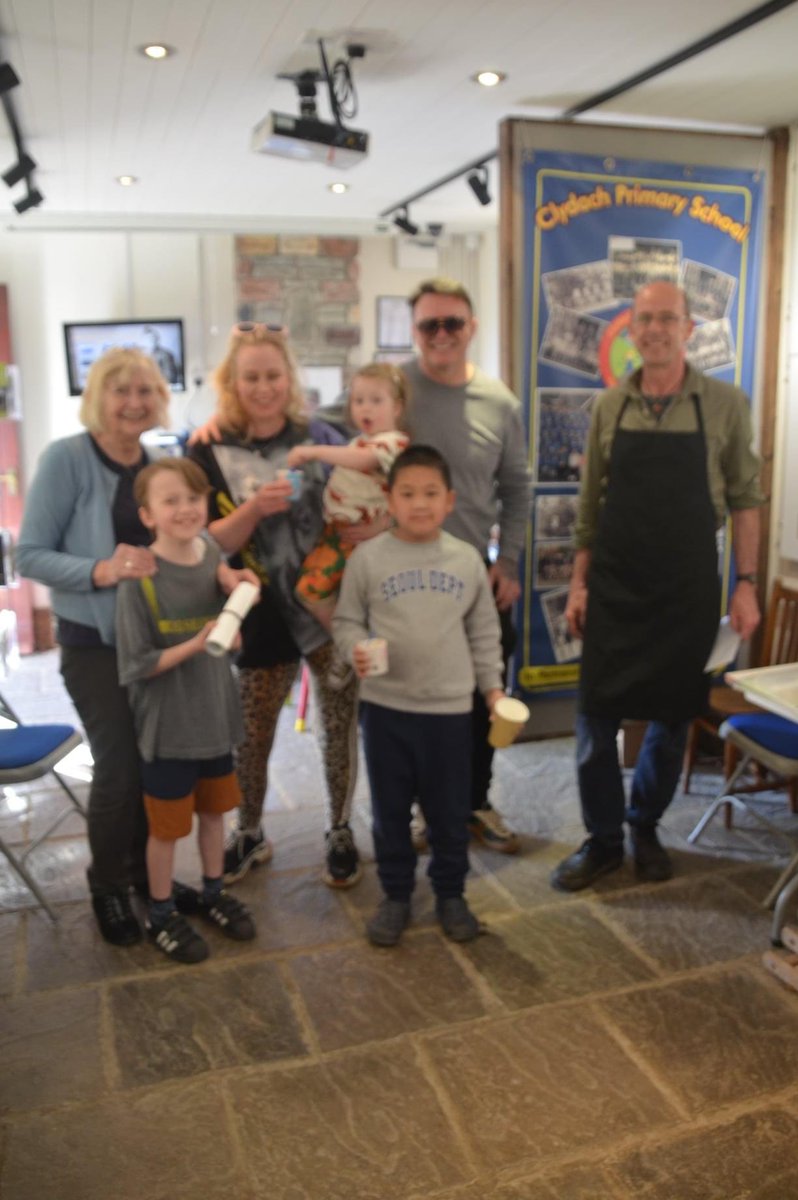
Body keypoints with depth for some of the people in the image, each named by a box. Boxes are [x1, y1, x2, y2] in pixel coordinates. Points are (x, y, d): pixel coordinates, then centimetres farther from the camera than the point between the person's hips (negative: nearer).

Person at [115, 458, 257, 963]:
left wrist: (232, 579, -8)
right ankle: (162, 915, 34)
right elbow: (137, 665, -18)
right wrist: (196, 644, -29)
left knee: (215, 811, 22)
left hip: (216, 717, 5)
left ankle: (214, 894, 44)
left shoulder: (212, 553, -6)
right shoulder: (139, 578, -21)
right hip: (168, 727, -5)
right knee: (167, 826, 12)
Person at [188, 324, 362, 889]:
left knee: (339, 725, 9)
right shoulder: (211, 452, -5)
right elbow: (208, 543, -9)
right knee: (251, 736, 11)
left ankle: (341, 833, 29)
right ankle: (250, 833, 35)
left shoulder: (321, 437, 1)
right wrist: (255, 508, -25)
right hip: (265, 616, -1)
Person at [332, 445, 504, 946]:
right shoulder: (369, 557, -6)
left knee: (450, 810, 13)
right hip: (385, 706, -1)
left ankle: (451, 893, 33)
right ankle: (396, 895, 30)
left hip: (450, 707, 1)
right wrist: (356, 650, -19)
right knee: (390, 808, 13)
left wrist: (493, 686, 6)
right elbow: (347, 619, 1)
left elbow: (484, 632, 8)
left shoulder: (467, 560, 0)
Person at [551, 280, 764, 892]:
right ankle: (604, 838, 19)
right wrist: (579, 581, 5)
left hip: (688, 587, -1)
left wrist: (746, 583, -4)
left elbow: (744, 498, 1)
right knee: (596, 715, 2)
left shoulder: (726, 404, -2)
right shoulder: (610, 406, 4)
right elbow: (591, 503, 8)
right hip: (613, 584, 2)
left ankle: (646, 826, 30)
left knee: (673, 716, 8)